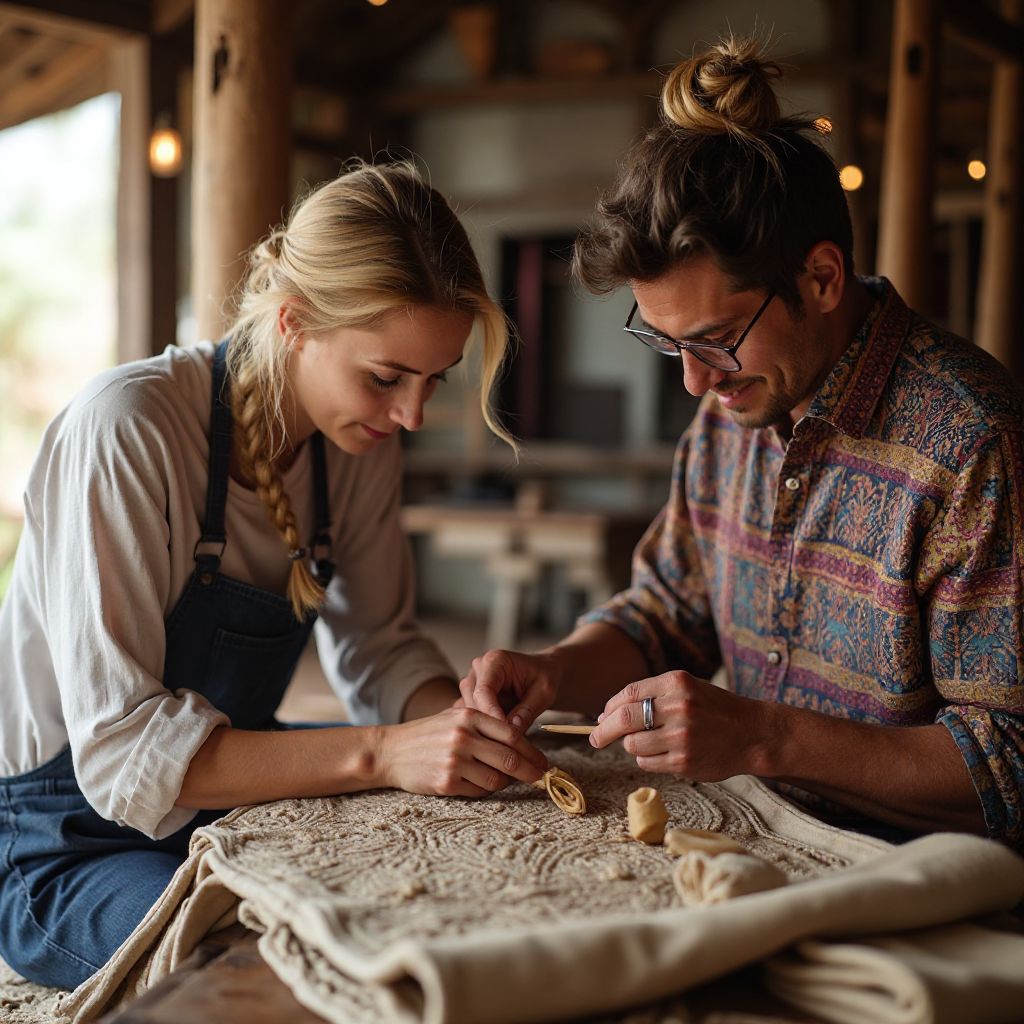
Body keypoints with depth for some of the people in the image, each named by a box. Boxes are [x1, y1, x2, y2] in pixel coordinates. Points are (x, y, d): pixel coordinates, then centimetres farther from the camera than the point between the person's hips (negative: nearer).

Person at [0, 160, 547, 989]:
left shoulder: (362, 440, -5)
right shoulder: (129, 430, -26)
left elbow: (379, 648, 6)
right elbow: (119, 748, -30)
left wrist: (463, 718, -16)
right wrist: (382, 753, -38)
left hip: (236, 804, 6)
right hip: (73, 848, -6)